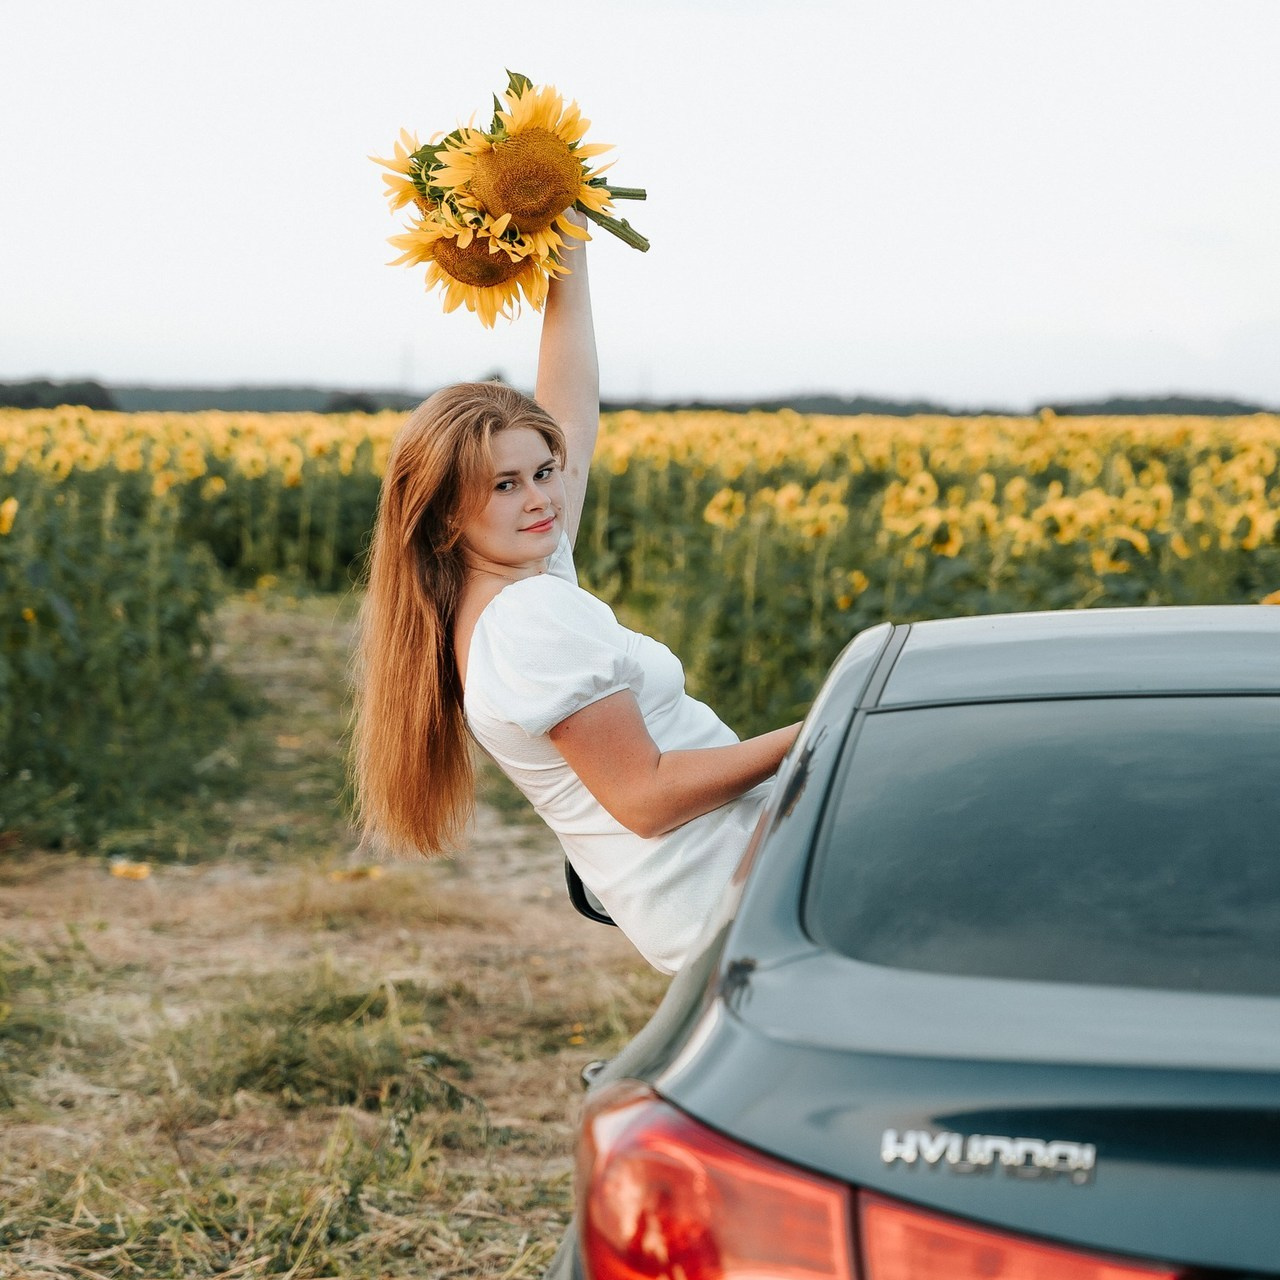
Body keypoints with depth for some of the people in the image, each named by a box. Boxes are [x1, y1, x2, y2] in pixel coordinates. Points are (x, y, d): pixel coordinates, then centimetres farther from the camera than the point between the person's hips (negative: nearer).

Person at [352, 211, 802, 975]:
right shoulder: (537, 614, -18)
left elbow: (573, 399, 17)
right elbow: (646, 797, -20)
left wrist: (568, 252, 15)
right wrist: (806, 738, -20)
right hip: (725, 896, -10)